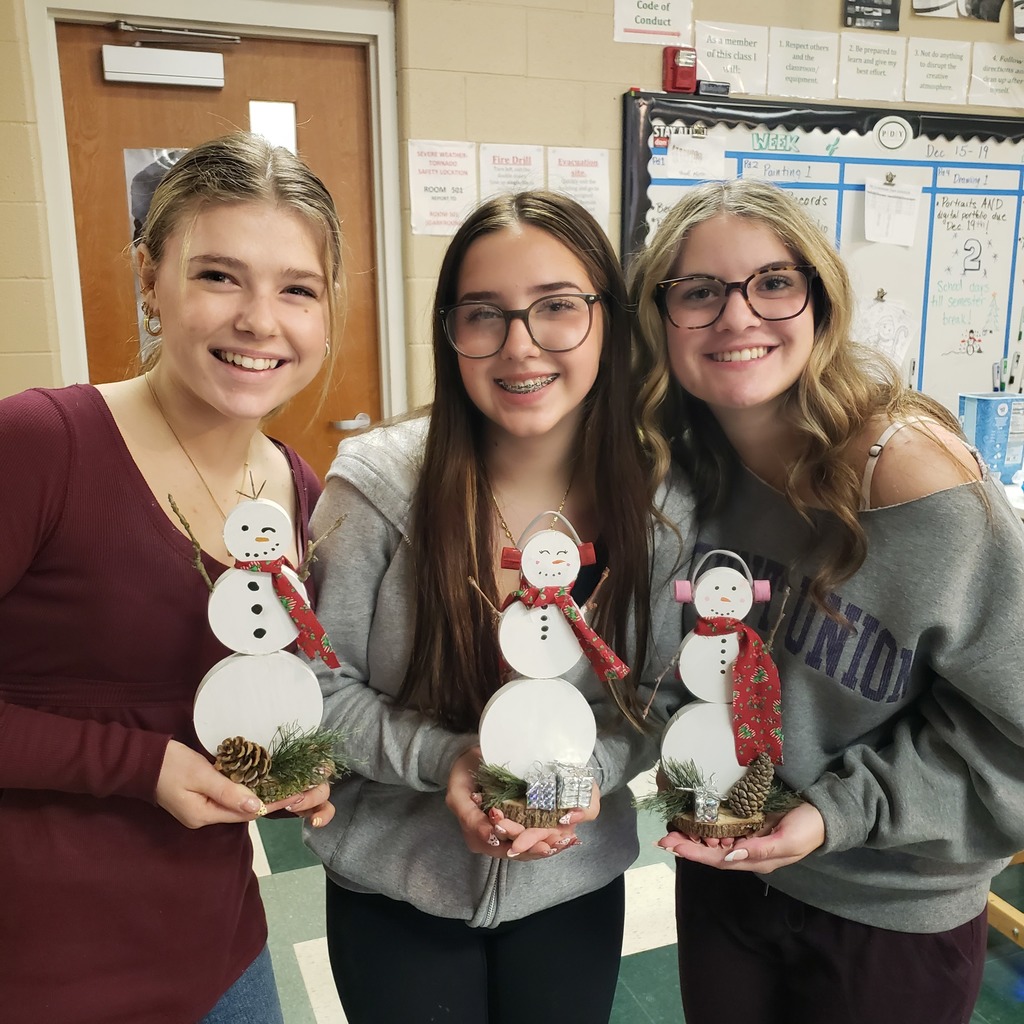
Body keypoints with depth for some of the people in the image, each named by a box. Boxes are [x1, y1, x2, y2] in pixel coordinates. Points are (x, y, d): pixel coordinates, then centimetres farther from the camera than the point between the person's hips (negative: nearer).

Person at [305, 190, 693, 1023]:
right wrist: (445, 759, -25)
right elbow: (319, 686, -11)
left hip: (576, 887, 2)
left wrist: (589, 767, -21)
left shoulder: (659, 506, -12)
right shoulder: (379, 482, -19)